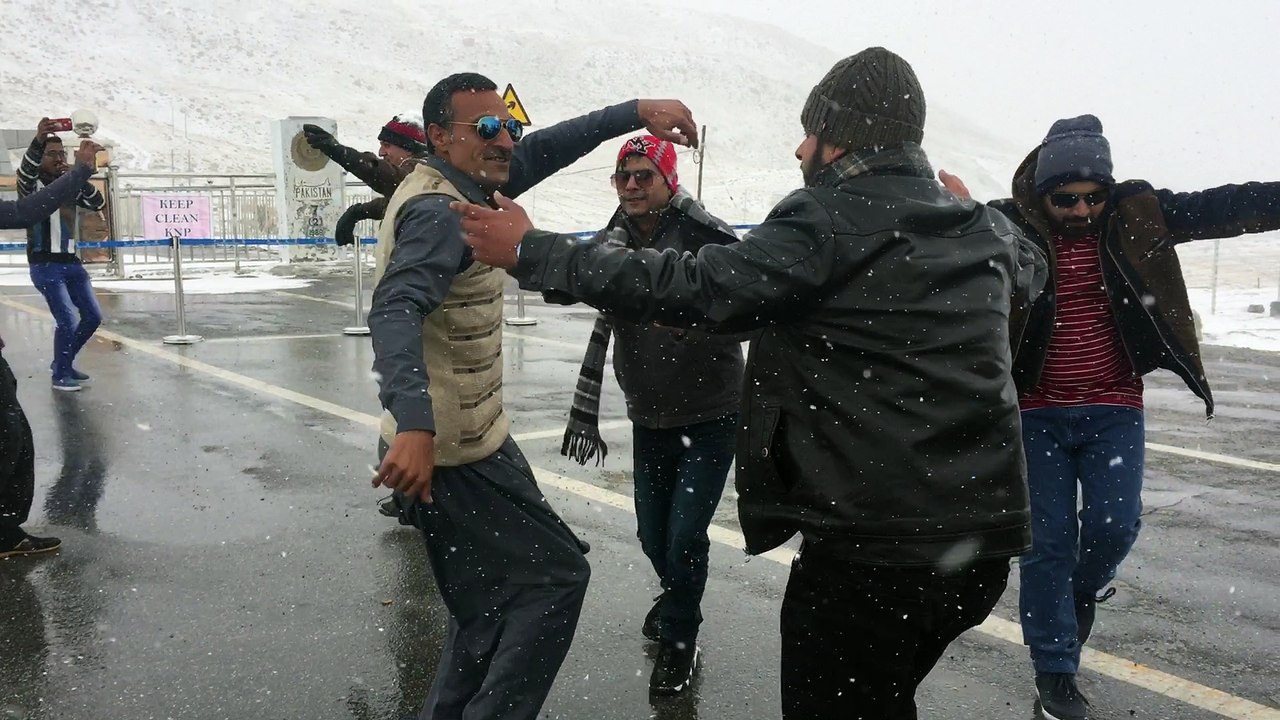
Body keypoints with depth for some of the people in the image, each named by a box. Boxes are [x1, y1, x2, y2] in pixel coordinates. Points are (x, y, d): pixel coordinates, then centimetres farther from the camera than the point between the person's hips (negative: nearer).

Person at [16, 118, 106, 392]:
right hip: (45, 266, -6)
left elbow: (98, 203, 0)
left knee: (93, 317, 10)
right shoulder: (32, 185, -5)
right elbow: (25, 172, -28)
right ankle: (61, 375, 4)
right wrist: (38, 140, -46)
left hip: (71, 262, 7)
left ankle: (63, 362, 30)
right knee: (68, 321, -14)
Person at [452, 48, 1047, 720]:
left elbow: (693, 288, -21)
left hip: (870, 545, -8)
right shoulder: (986, 229, 9)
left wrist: (532, 253, -13)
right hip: (983, 542, 8)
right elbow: (1030, 268, 32)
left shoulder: (832, 220, -14)